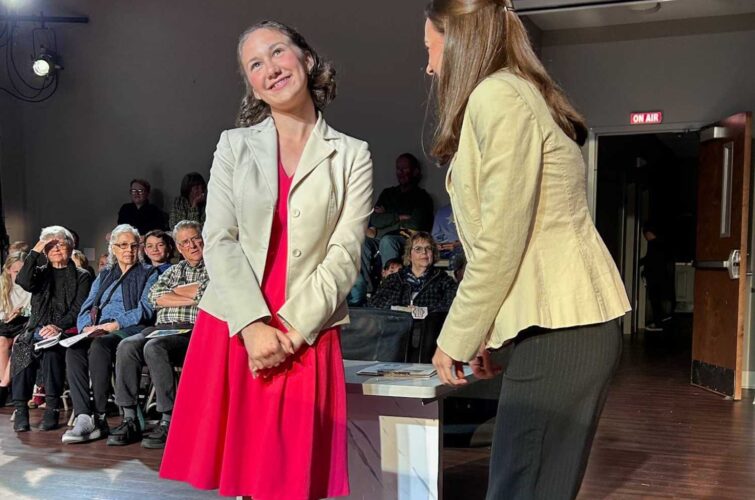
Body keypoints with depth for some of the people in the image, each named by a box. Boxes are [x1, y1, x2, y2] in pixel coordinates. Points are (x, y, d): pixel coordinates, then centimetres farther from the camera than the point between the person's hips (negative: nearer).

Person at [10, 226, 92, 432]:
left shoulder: (81, 276, 11)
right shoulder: (41, 273, 23)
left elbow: (79, 309, -2)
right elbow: (24, 282, -2)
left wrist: (58, 326, -19)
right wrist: (35, 252, -2)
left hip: (66, 331, -3)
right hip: (38, 328, 3)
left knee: (51, 350, -35)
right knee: (22, 346, -30)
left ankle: (52, 407, -26)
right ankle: (20, 408, -26)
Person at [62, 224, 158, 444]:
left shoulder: (148, 273, 13)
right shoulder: (104, 276, 28)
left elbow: (145, 310, -2)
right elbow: (86, 309, 18)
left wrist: (113, 325, -14)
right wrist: (87, 327, -5)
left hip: (130, 329, -4)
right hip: (99, 331, 5)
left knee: (99, 345, -36)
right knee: (73, 349, -28)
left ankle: (99, 418, -29)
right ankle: (83, 417, -34)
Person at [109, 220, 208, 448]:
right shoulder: (174, 270, 26)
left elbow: (206, 293, -10)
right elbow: (155, 297, 8)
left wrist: (176, 290, 6)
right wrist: (192, 298, -2)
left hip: (192, 331, -5)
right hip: (162, 327, 6)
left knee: (154, 348, -32)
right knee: (127, 346, -22)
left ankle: (169, 421, -27)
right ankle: (130, 419, -19)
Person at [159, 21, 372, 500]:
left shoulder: (352, 156, 3)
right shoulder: (234, 145, 8)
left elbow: (344, 256, -4)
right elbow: (219, 241, -1)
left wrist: (291, 330, -12)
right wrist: (253, 326, -12)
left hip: (307, 340, -1)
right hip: (231, 330, 2)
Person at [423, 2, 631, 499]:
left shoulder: (497, 95, -10)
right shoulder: (515, 93, 20)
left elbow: (501, 243, -16)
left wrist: (457, 339, -5)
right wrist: (481, 334, 17)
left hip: (559, 327, -10)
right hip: (560, 320, 10)